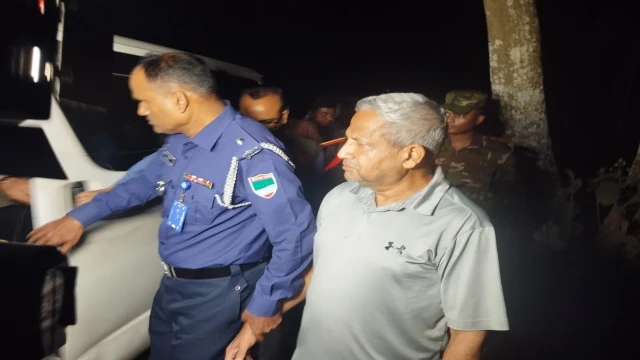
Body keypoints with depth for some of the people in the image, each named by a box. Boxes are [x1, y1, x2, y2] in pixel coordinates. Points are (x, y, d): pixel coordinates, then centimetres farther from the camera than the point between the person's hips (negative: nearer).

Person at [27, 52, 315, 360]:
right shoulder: (179, 140, 0)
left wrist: (266, 304, -18)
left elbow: (296, 233, -27)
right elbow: (145, 182, 19)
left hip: (217, 293, -8)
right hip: (172, 285, 9)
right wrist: (80, 217, 18)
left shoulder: (251, 152, -30)